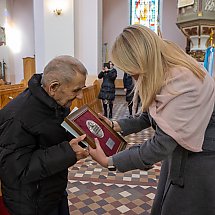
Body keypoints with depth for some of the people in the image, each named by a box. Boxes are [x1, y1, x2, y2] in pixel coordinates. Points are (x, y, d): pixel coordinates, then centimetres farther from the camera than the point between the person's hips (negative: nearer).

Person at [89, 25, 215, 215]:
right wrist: (116, 126, -4)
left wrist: (109, 162, -23)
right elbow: (151, 116, 7)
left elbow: (162, 144, -30)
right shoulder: (161, 73, -1)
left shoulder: (182, 80, -30)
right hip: (178, 152, 8)